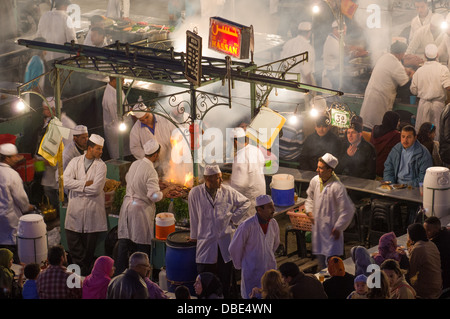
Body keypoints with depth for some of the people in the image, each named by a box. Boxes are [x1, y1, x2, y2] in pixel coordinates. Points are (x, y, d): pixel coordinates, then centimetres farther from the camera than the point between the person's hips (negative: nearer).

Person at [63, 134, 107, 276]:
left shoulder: (101, 166, -3)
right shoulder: (75, 162, 4)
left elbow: (96, 189, -15)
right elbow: (65, 181, -10)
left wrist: (77, 186, -8)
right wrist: (86, 183, -16)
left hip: (92, 210, -2)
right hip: (75, 208, 2)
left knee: (89, 245, 6)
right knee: (72, 239, 3)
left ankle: (86, 271, 20)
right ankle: (80, 265, 21)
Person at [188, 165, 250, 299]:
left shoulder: (228, 191, -2)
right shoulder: (195, 193, -6)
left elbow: (246, 202, 14)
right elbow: (194, 216, 4)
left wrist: (234, 217, 5)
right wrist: (194, 236, 12)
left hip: (225, 240, 1)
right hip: (206, 241, -1)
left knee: (225, 276, 6)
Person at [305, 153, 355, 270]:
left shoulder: (337, 187, -22)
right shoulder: (315, 181, -2)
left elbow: (348, 210, -19)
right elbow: (310, 197, 21)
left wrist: (338, 228, -16)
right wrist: (309, 211, 6)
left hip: (331, 229, -7)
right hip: (318, 226, 7)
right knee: (320, 256, 19)